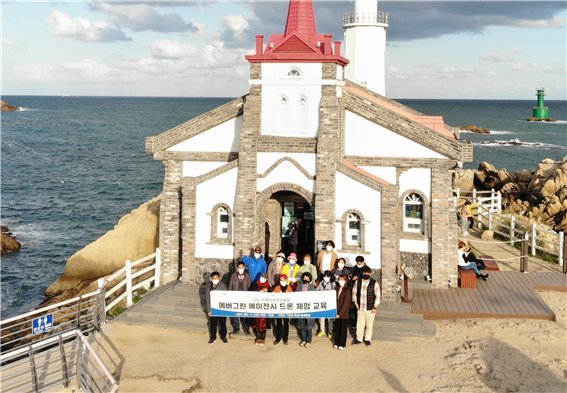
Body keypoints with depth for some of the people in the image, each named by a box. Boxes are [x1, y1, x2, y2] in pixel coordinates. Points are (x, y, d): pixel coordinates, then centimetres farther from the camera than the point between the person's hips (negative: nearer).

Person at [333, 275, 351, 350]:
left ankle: (342, 344, 17)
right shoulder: (337, 289, 4)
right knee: (336, 328, 11)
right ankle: (336, 343, 24)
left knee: (343, 329, 6)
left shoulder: (347, 291, -14)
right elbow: (334, 300, 9)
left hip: (344, 314, -5)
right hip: (337, 313, 5)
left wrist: (340, 313, -16)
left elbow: (345, 304, -15)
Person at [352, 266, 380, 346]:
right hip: (360, 308, 2)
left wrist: (375, 307, -8)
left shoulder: (374, 283, -9)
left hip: (370, 308, -2)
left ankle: (367, 339, 23)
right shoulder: (358, 282, 0)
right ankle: (359, 339, 24)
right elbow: (354, 291, 15)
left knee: (369, 325, 7)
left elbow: (378, 296, -5)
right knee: (359, 324, 8)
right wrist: (355, 301, 6)